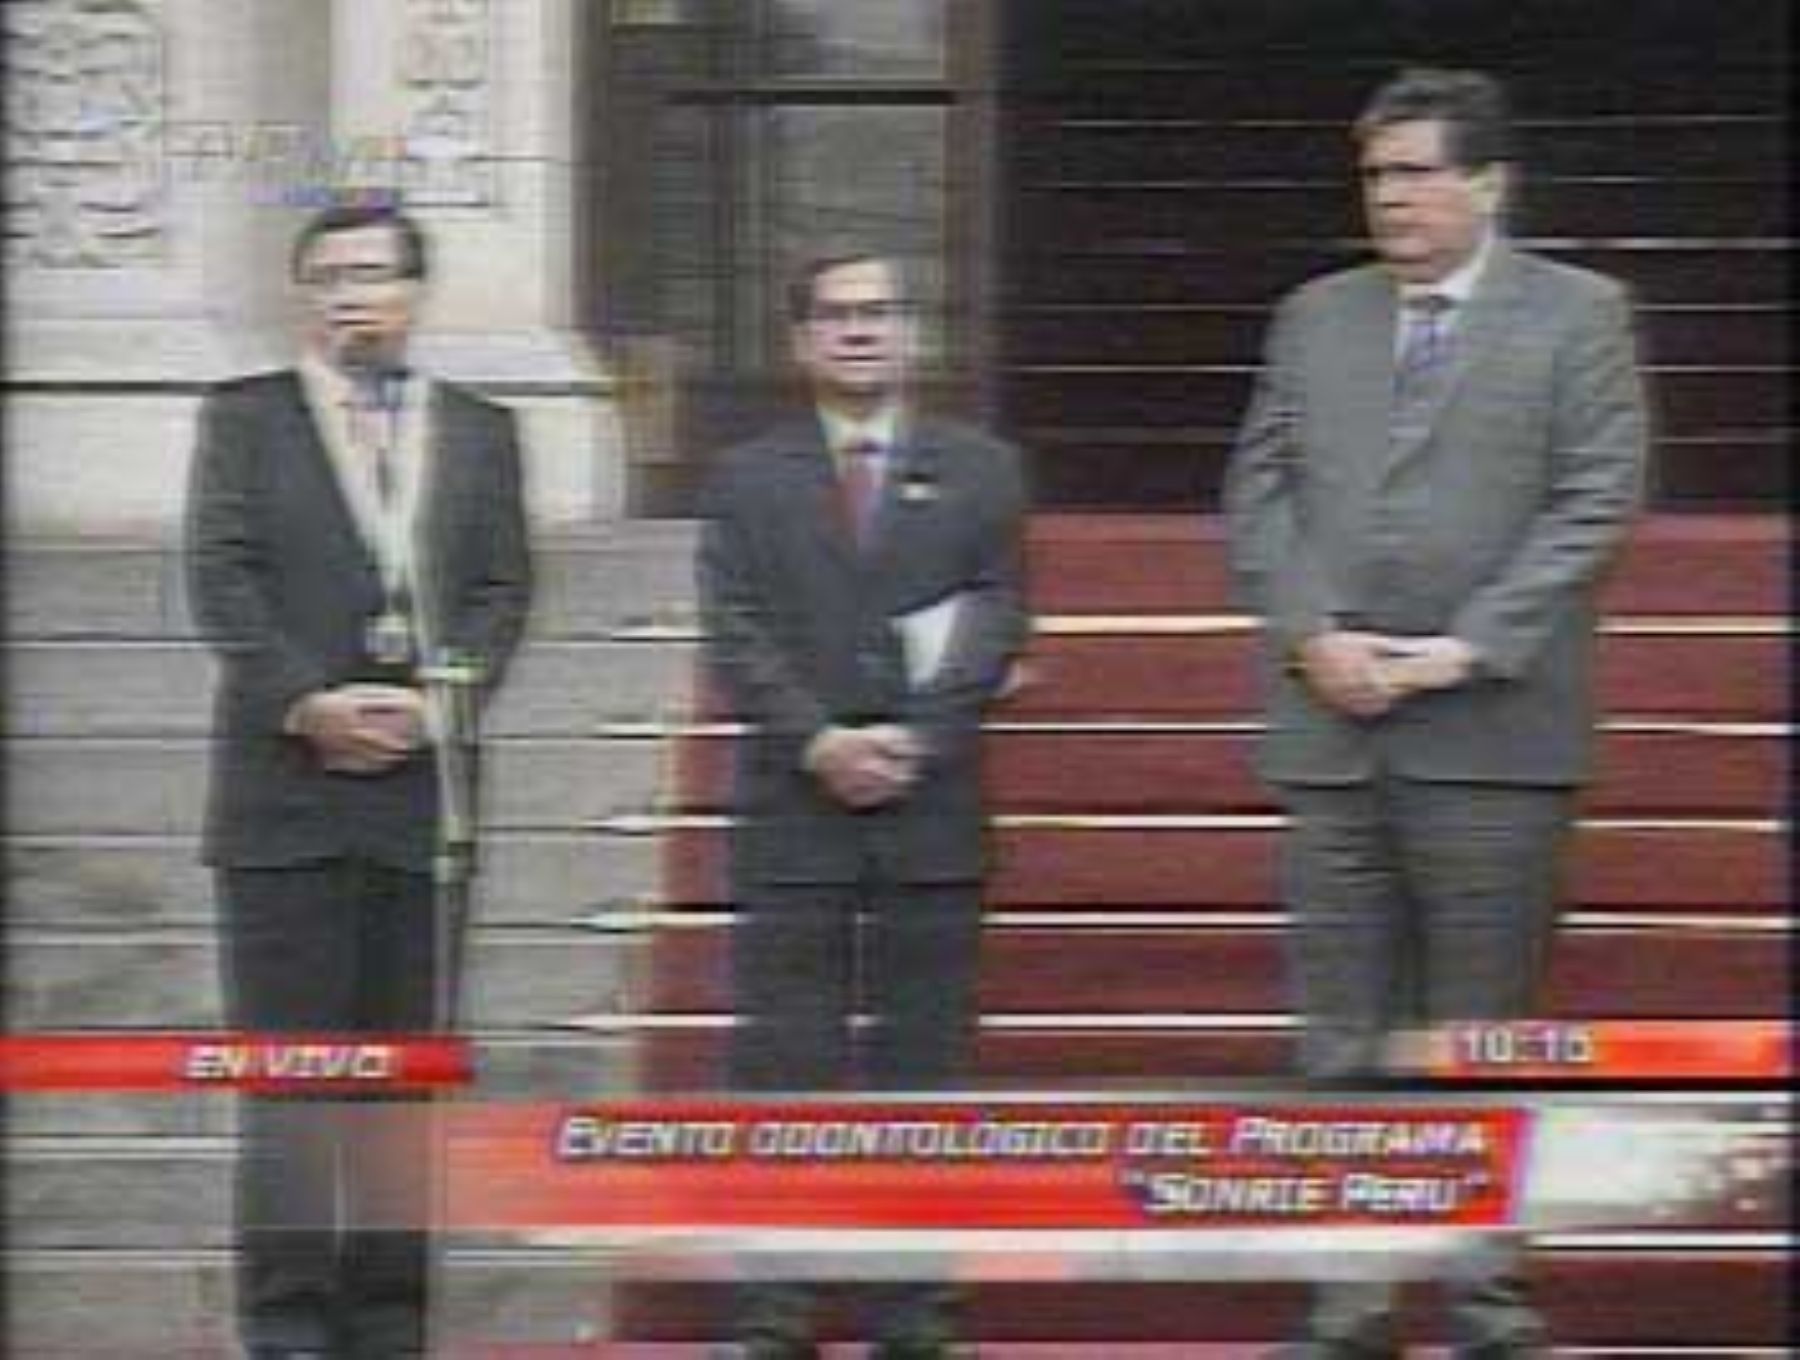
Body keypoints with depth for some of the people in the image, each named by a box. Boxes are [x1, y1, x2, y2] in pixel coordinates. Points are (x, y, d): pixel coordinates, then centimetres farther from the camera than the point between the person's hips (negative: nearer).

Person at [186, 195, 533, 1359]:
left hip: (425, 780, 2)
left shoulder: (479, 431, 14)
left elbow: (503, 589, 6)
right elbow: (222, 577, -2)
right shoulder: (245, 418, 7)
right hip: (284, 782, -2)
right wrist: (307, 704, -14)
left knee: (408, 1051, 4)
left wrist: (436, 701, -9)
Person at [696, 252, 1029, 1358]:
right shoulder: (749, 480, 10)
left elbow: (998, 623, 3)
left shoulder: (980, 471, 11)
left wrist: (913, 739, -10)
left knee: (923, 1058, 2)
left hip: (933, 810, 0)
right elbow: (738, 636, 1)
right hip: (792, 812, 0)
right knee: (783, 1062, -1)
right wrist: (818, 742, -12)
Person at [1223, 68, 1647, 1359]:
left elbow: (1595, 500, -5)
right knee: (1343, 1033, 6)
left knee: (1482, 1033, 1)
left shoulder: (1577, 314, 2)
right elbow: (1261, 489, 11)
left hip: (1490, 728, -4)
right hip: (1330, 723, 4)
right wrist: (1312, 634, -5)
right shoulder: (1315, 317, 14)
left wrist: (1473, 647, -13)